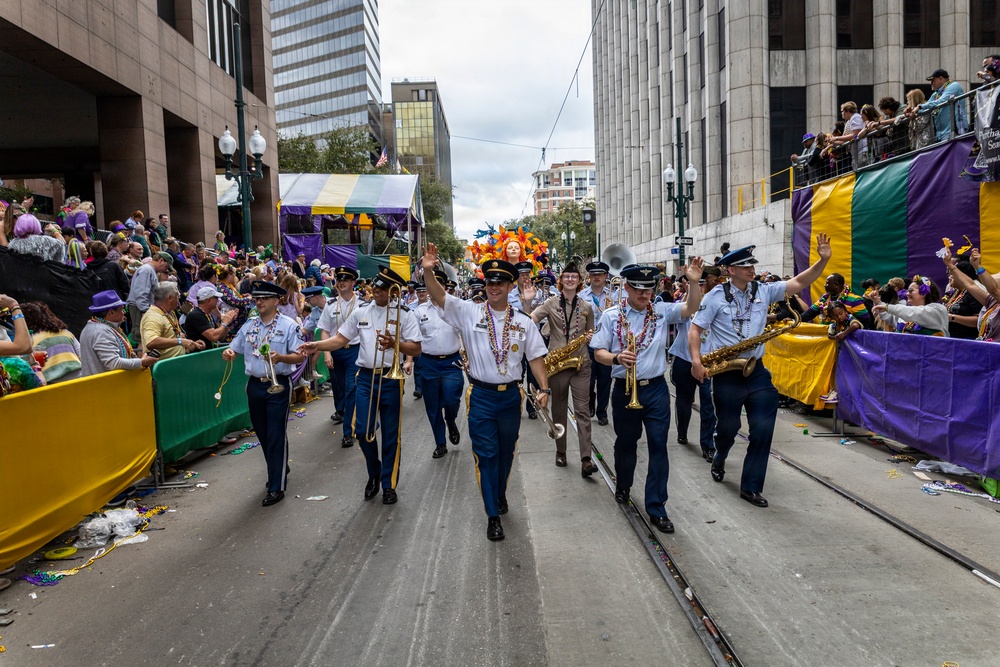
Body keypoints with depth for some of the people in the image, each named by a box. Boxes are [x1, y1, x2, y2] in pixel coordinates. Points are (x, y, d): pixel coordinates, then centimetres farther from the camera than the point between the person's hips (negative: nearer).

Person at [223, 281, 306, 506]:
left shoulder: (288, 325, -6)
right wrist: (229, 353, -10)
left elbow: (300, 356, -10)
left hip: (278, 386, -6)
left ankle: (277, 487, 2)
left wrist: (280, 357, -27)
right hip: (255, 385, 6)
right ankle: (278, 473, 34)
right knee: (263, 435, 15)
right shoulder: (249, 325, 10)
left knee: (276, 436, -4)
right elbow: (234, 349, 13)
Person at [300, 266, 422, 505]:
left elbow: (415, 349, -7)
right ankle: (373, 474, 27)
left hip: (391, 379, -2)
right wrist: (316, 345, -9)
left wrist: (394, 344, -23)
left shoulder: (404, 315, -3)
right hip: (366, 378, 3)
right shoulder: (360, 313, 6)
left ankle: (389, 484, 20)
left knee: (391, 435, 6)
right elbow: (341, 339, 7)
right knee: (363, 430, 1)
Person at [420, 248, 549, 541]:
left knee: (506, 452, 18)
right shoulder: (469, 313, -3)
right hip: (481, 395, -2)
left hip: (511, 395, 2)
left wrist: (544, 387, -6)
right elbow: (439, 297, -15)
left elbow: (535, 357, 5)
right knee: (486, 454, 1)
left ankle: (499, 494, 43)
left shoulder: (524, 323, 2)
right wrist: (428, 272, -34)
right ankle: (493, 515, 12)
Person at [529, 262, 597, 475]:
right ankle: (560, 453, 24)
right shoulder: (551, 303, 2)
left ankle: (586, 459, -8)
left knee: (582, 410, -5)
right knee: (559, 410, 10)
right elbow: (529, 320, -11)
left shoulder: (586, 307, 8)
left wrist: (590, 337, -4)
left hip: (580, 363, 1)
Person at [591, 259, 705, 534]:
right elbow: (598, 353, -3)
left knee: (658, 445, -2)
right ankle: (623, 486, 44)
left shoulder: (662, 312, 1)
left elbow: (691, 308, -13)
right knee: (626, 441, 17)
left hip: (656, 388, 0)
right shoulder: (611, 316, -3)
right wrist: (617, 358, -22)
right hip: (624, 389, 0)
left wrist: (694, 282, -28)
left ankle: (656, 508, 6)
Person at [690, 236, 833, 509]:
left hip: (756, 371, 3)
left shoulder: (764, 291, 4)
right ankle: (719, 460, 44)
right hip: (726, 373, -3)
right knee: (728, 427, 10)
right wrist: (696, 360, -16)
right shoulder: (716, 295, -6)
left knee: (763, 429, -3)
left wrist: (823, 260, -14)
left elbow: (800, 283, 0)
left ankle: (751, 487, 9)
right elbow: (695, 329, -4)